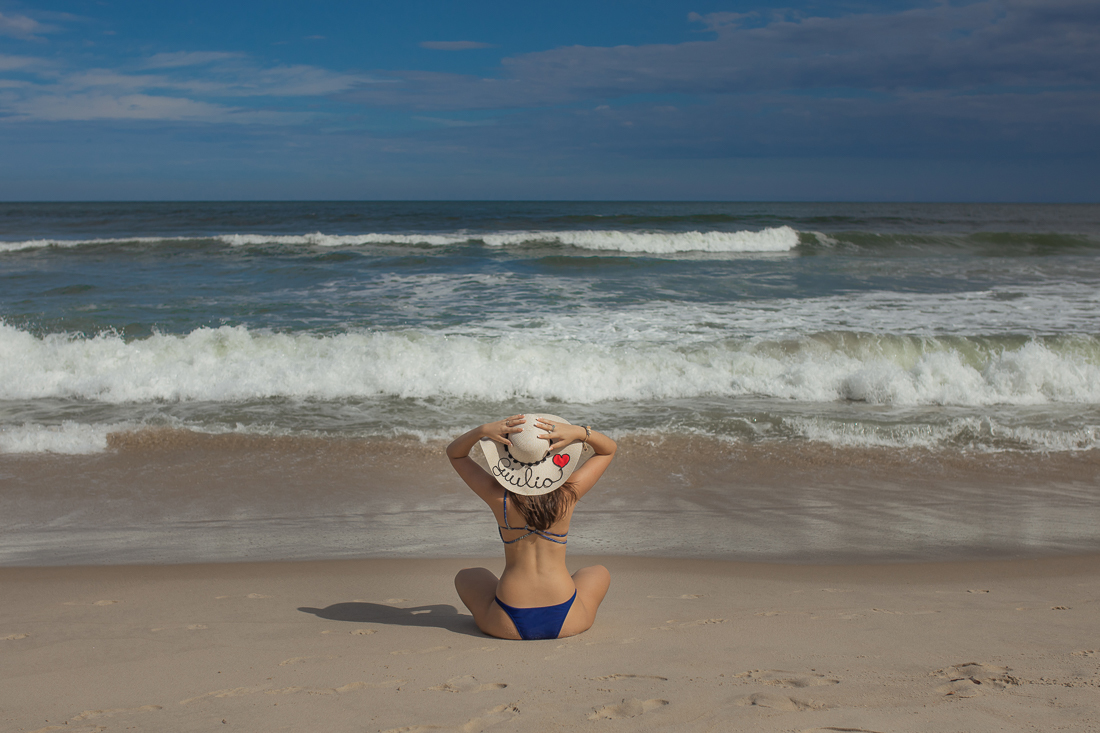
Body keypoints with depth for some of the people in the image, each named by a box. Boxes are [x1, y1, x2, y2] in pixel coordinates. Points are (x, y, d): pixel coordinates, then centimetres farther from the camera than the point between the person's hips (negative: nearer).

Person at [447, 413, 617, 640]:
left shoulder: (498, 497, -12)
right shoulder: (568, 495, -11)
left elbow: (454, 453, 5)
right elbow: (608, 449, 6)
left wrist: (483, 430, -14)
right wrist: (578, 432, -13)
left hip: (509, 626, 0)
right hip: (566, 622, 0)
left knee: (465, 577, 33)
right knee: (599, 573, 35)